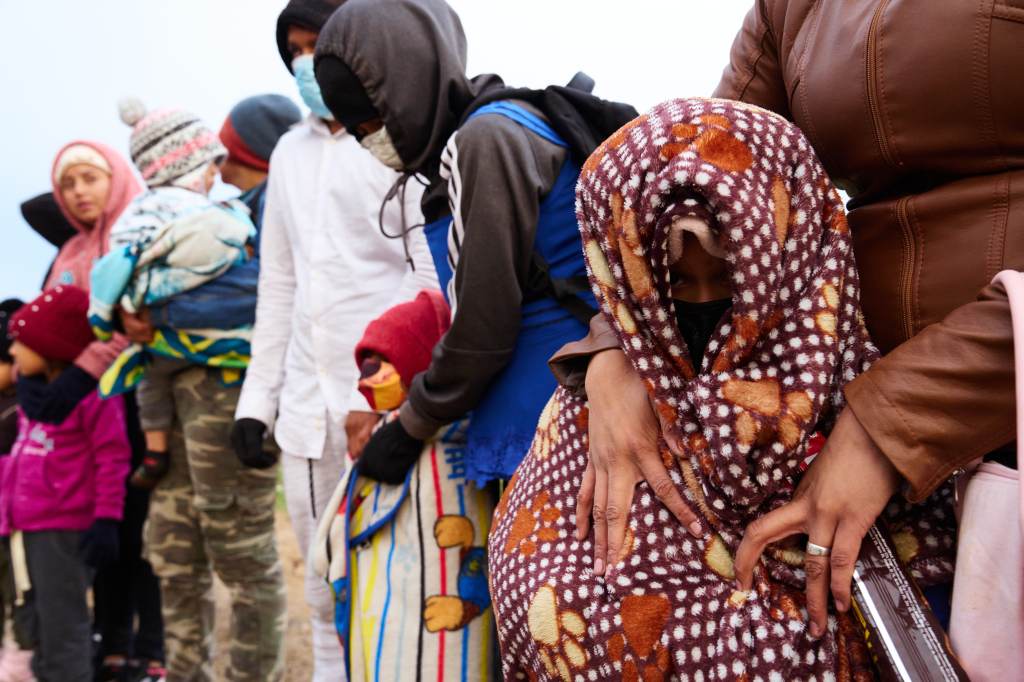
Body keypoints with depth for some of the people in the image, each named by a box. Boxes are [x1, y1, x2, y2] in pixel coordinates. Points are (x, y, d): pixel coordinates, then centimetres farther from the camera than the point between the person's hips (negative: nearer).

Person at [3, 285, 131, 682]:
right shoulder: (33, 390, 12)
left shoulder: (92, 393, -15)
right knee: (41, 623, 19)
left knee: (62, 627, -4)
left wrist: (106, 519, -18)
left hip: (64, 530, -9)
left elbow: (112, 458, -16)